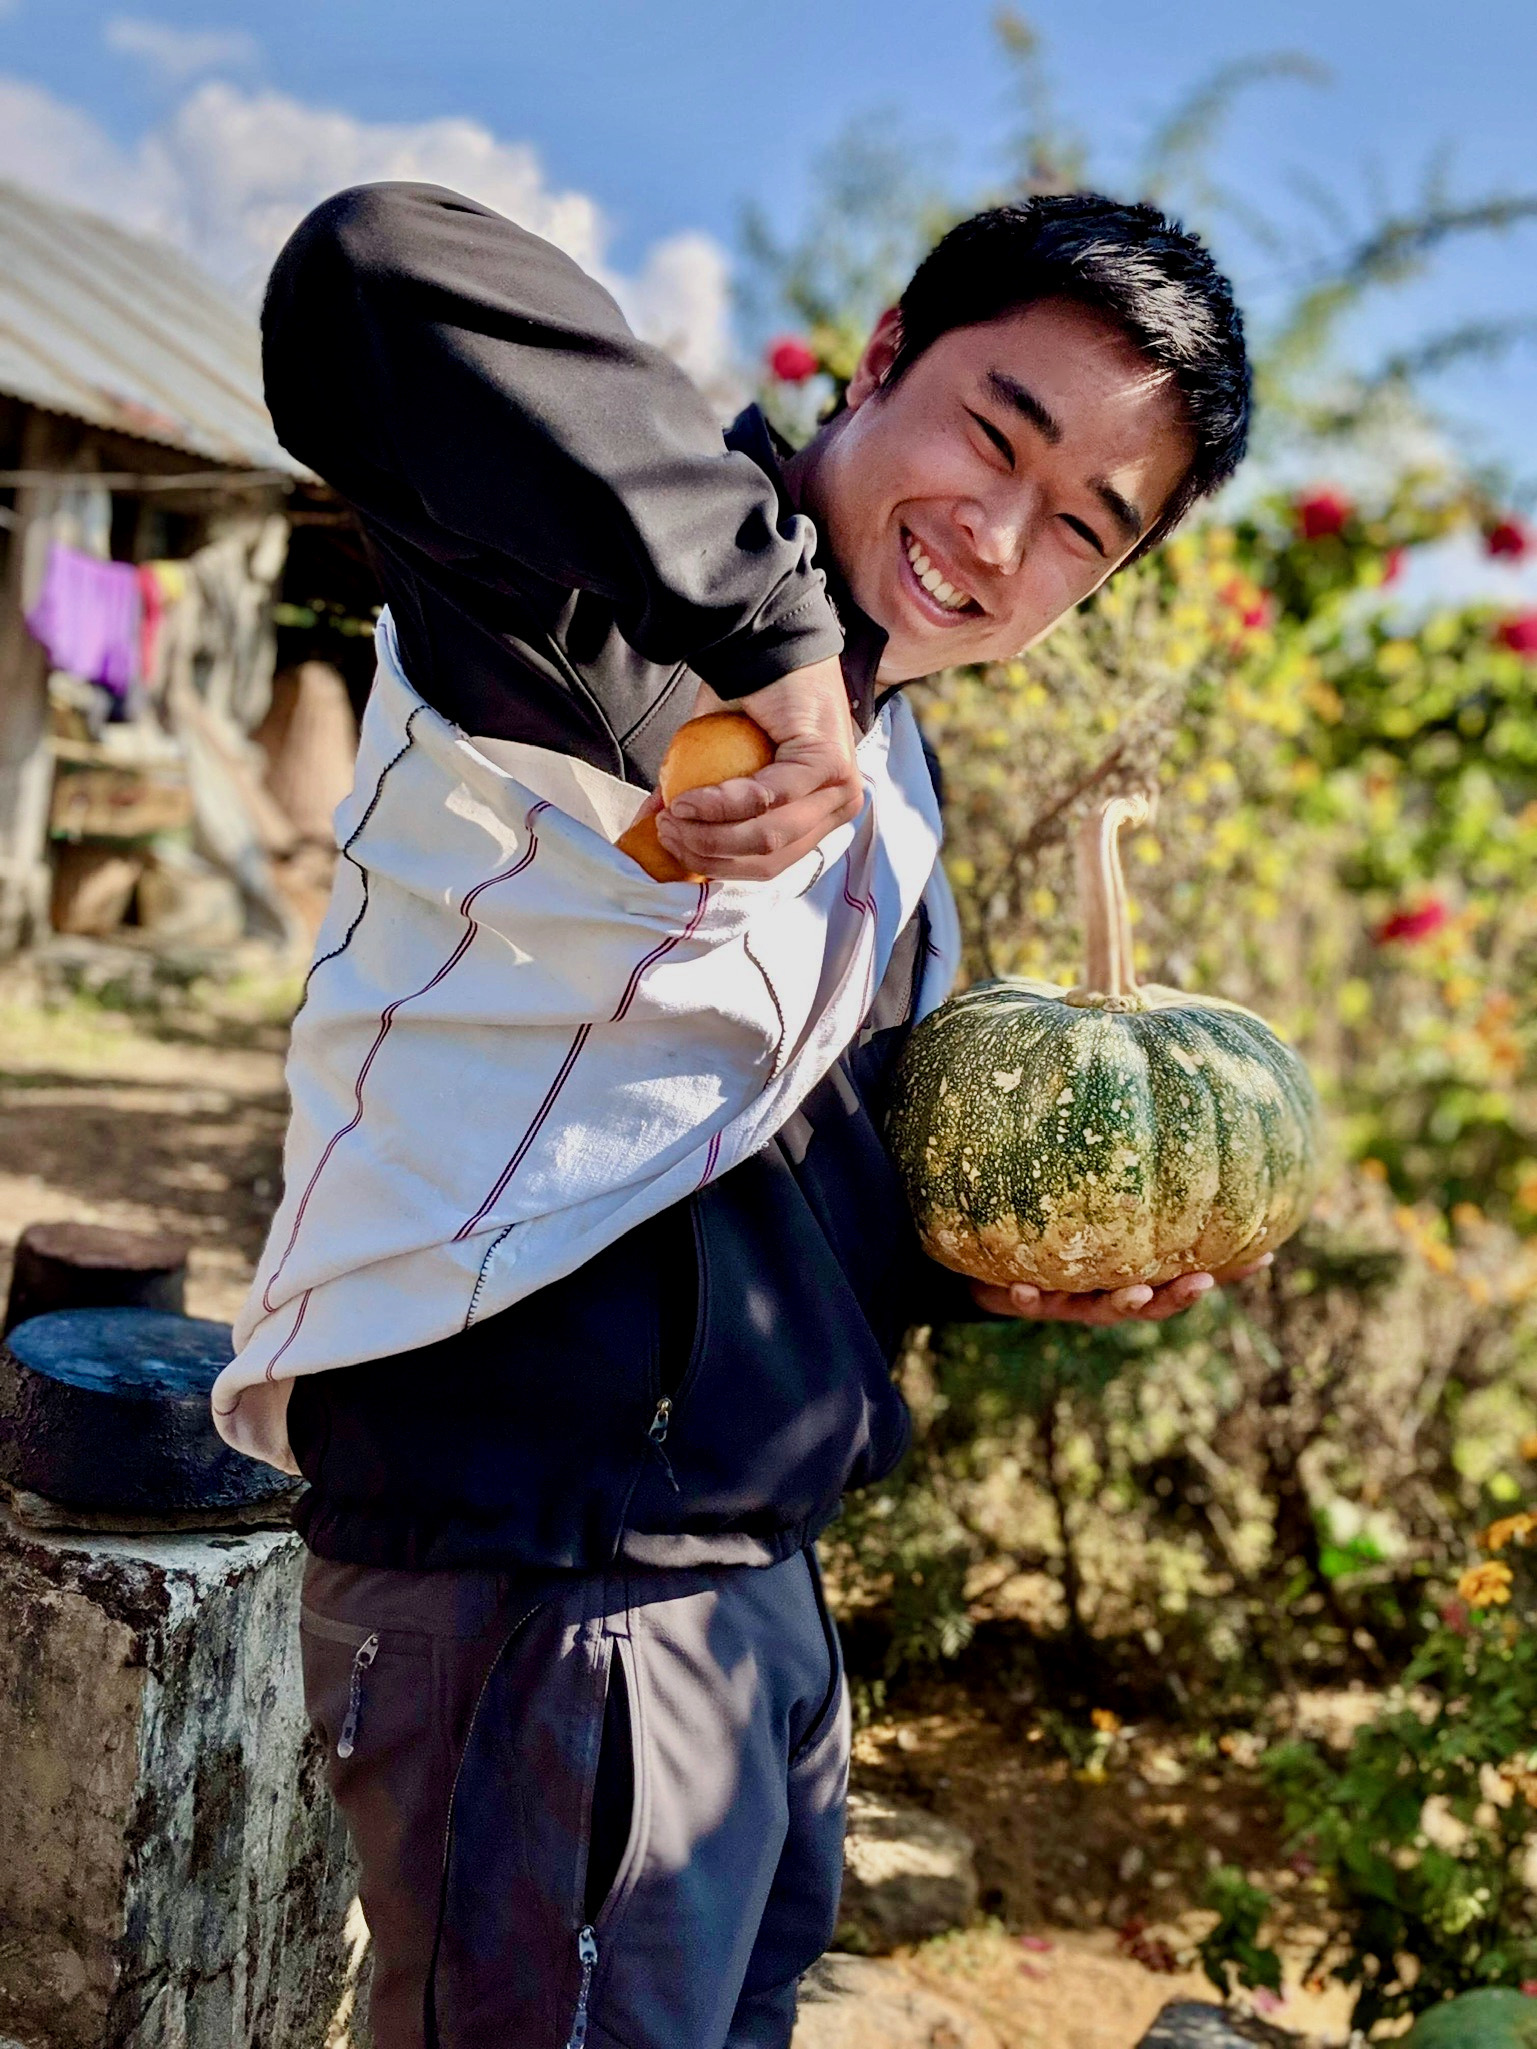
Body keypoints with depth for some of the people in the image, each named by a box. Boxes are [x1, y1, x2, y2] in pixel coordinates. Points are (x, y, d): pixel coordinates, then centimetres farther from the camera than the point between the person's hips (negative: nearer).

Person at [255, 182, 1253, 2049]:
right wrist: (766, 612, -33)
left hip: (758, 1598, 9)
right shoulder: (620, 630, -14)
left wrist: (974, 1270, 7)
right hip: (547, 1603, -9)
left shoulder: (877, 790, 13)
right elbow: (371, 278, -36)